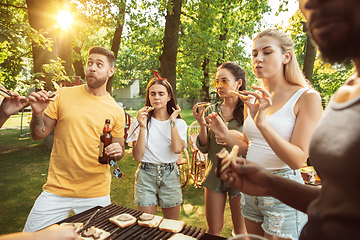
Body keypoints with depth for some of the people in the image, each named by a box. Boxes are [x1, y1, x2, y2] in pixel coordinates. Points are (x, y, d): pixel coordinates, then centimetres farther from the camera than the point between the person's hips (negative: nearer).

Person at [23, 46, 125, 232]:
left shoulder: (116, 111, -2)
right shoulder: (63, 95, -2)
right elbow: (38, 135, 3)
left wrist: (117, 152, -14)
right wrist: (37, 114, -17)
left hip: (96, 195, 1)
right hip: (57, 190, 0)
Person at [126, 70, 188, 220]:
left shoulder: (179, 123, 0)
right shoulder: (139, 122, -4)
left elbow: (177, 149, -19)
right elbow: (137, 156, -11)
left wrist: (172, 121, -14)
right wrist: (142, 127, -19)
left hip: (170, 175, 1)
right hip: (146, 175, -1)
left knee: (172, 224, 15)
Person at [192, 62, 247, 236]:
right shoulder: (211, 110, 2)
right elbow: (204, 148, 2)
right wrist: (202, 124, -13)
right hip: (214, 174, 3)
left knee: (241, 231, 15)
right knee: (213, 229, 16)